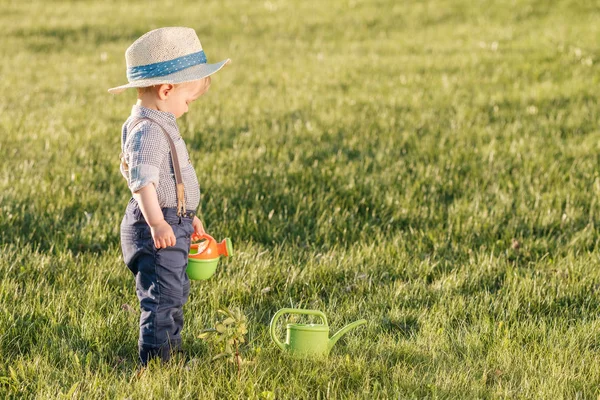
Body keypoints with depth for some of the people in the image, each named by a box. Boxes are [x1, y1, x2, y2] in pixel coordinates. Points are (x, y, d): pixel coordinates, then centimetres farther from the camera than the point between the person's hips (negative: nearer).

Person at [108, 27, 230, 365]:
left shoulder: (160, 125, 15)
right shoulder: (148, 131, -20)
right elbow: (143, 180, -32)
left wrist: (187, 216, 34)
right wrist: (156, 223, -43)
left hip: (173, 223, 11)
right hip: (157, 231, -11)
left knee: (175, 294, 21)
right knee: (162, 296, -9)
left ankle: (171, 354, 33)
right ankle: (155, 360, -4)